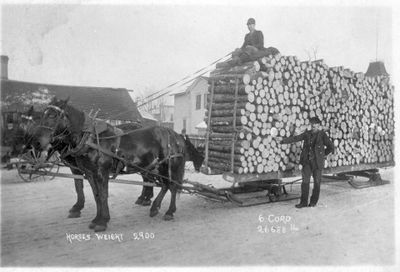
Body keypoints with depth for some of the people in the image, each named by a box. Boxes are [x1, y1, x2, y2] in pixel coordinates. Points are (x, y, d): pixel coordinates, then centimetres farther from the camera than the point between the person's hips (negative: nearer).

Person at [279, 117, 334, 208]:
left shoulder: (322, 135, -6)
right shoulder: (307, 134, 4)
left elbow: (331, 147, -4)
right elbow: (295, 138, 1)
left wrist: (322, 154, 3)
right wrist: (284, 140, -10)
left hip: (317, 162, -3)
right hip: (307, 161, 3)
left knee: (317, 182, 7)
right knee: (305, 181, -1)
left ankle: (313, 201, 22)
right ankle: (303, 202, 6)